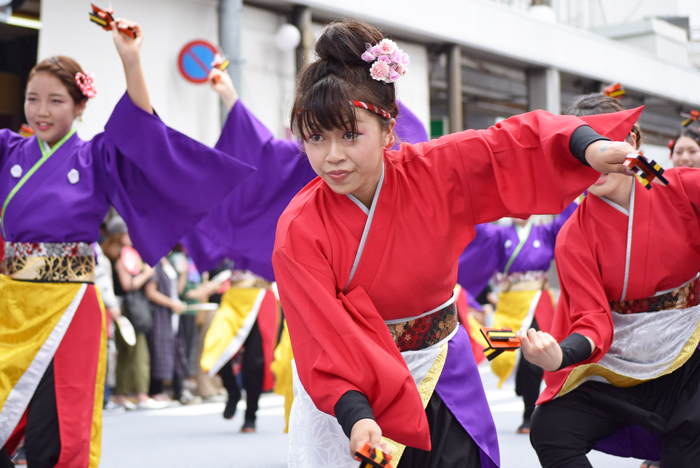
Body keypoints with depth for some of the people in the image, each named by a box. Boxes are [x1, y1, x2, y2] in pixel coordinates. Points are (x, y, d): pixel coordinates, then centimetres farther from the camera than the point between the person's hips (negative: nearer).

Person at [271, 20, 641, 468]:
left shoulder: (433, 172, -14)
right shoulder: (298, 232, -19)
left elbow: (519, 141, -12)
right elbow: (326, 338, -24)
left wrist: (590, 146, -31)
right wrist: (355, 415, -39)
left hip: (439, 376, 2)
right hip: (352, 394, -2)